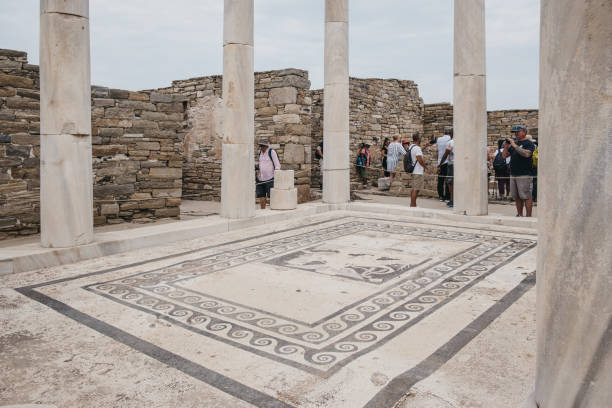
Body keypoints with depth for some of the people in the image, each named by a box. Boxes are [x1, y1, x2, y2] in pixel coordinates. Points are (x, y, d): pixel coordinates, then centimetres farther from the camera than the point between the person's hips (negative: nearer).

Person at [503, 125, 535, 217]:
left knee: (526, 196, -7)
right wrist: (506, 146, 2)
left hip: (525, 175, -7)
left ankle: (528, 216, -4)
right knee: (517, 197, 9)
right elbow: (504, 156, 18)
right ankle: (519, 215, 16)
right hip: (513, 175, 7)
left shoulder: (529, 143, -2)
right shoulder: (514, 143, 19)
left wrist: (515, 145, -18)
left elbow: (526, 154, -21)